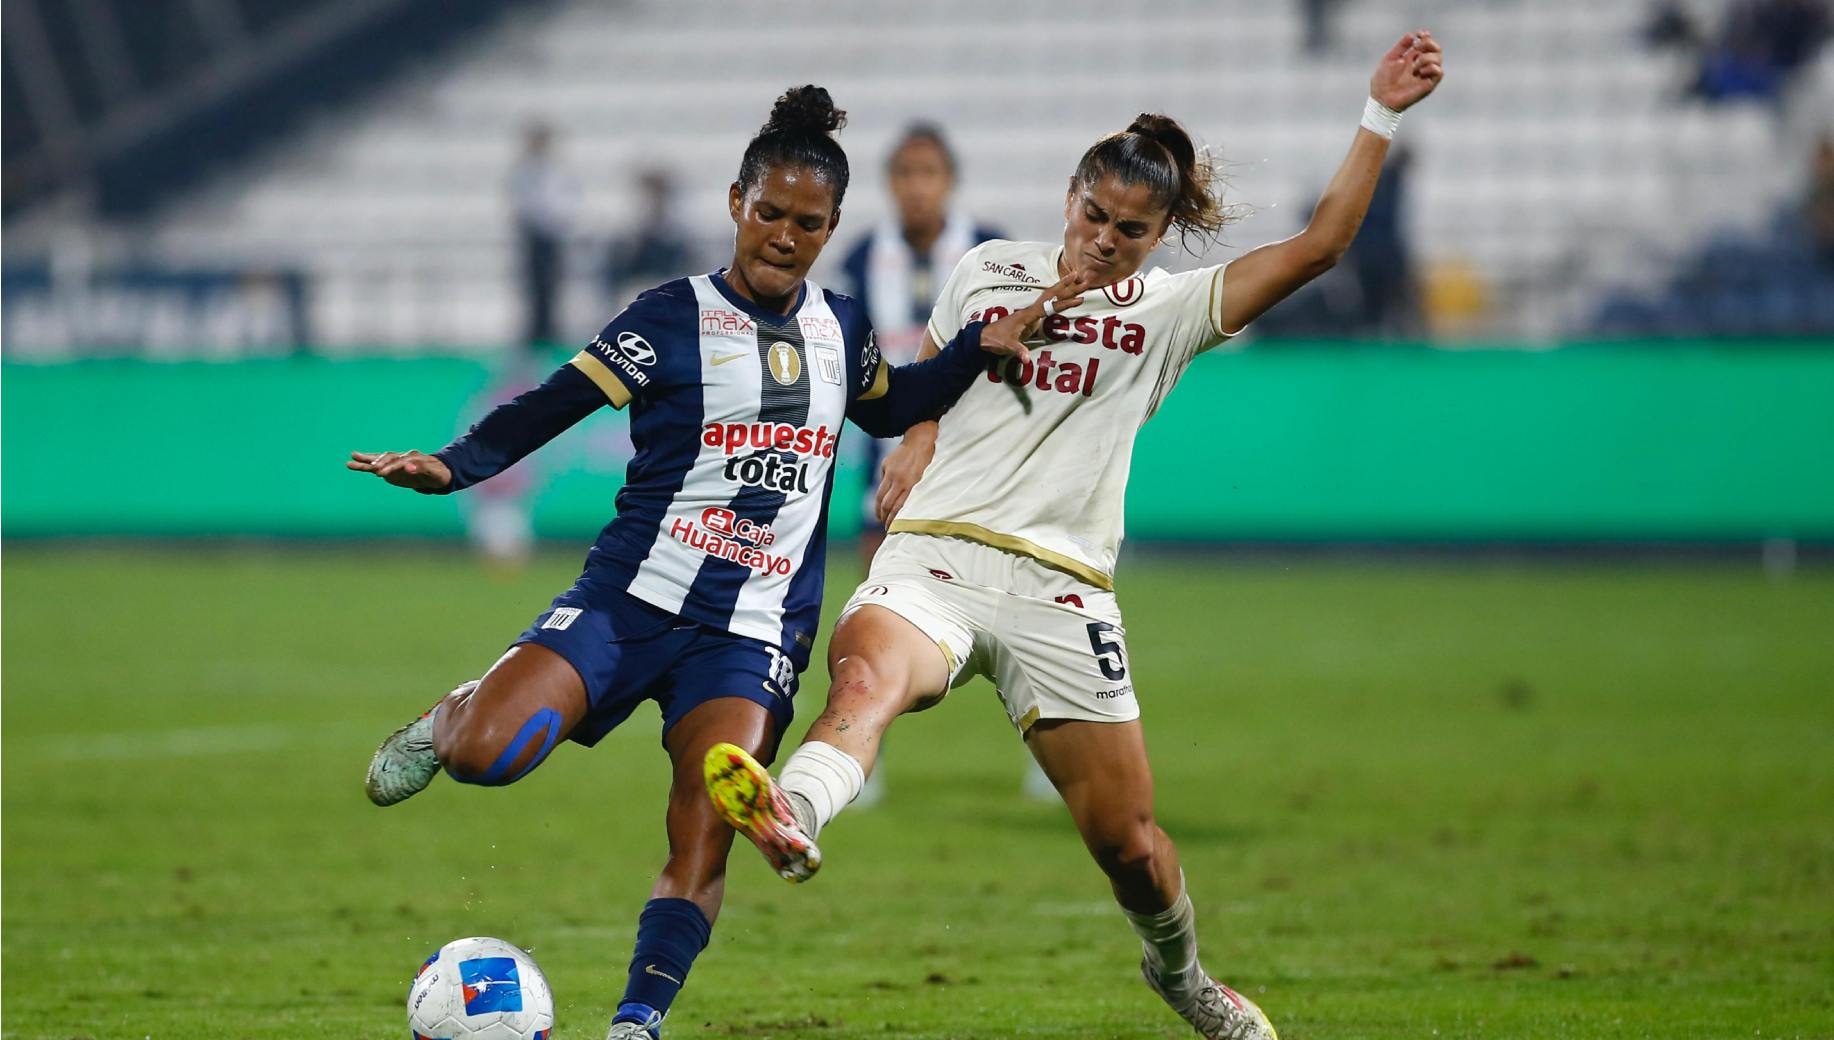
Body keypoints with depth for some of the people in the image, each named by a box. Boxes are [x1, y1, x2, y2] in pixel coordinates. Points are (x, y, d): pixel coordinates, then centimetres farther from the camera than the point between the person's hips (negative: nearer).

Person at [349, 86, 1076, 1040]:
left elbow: (890, 406, 33)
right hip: (631, 599, -3)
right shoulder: (675, 317, -3)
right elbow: (554, 404, -9)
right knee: (488, 756, -21)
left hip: (754, 632, 3)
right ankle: (450, 722, 16)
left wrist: (980, 348, 19)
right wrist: (452, 467, -23)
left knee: (703, 842, -17)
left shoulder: (840, 329, 12)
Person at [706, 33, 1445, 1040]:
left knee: (1126, 838, 4)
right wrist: (915, 441, 7)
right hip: (935, 556, 0)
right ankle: (789, 818, -66)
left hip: (1062, 591, 0)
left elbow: (1315, 246, -1)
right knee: (865, 674, -36)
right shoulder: (988, 271, 13)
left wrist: (1380, 117, -5)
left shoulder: (1168, 311, 8)